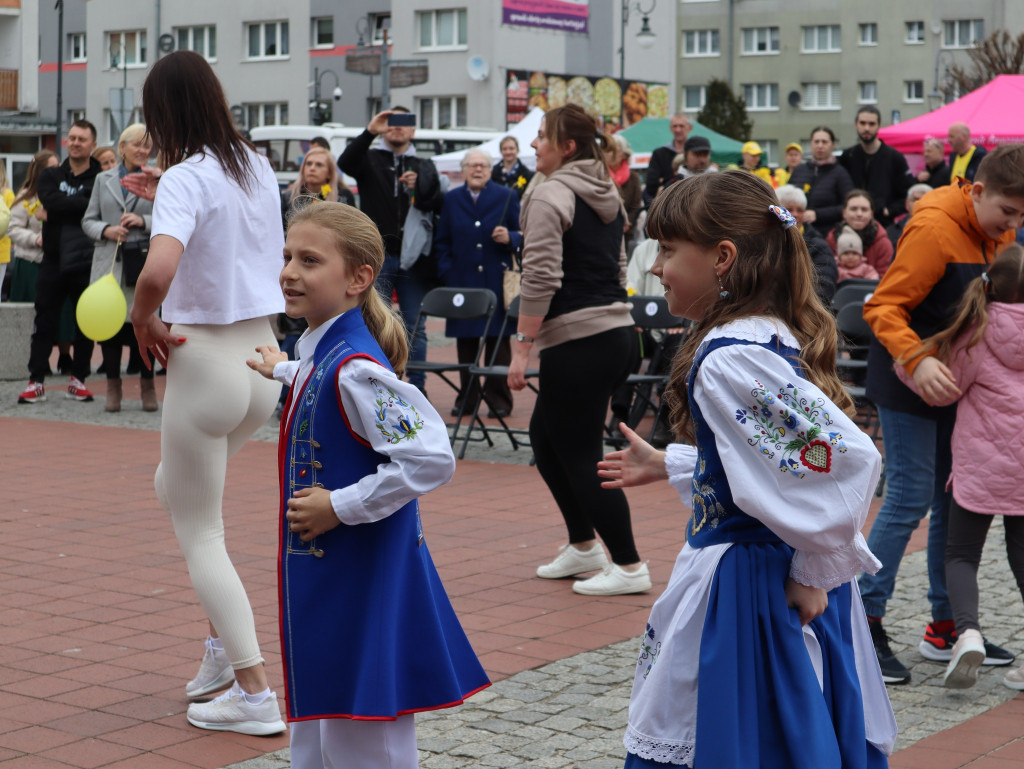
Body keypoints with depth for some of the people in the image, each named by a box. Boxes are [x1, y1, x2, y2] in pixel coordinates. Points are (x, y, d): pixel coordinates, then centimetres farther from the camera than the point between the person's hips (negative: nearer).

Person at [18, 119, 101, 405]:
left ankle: (78, 379, 16)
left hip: (88, 262, -2)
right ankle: (36, 381, 9)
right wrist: (86, 204, -18)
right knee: (45, 322, 4)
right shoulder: (50, 176, 7)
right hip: (54, 261, 2)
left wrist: (67, 206, -18)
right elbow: (52, 201, -13)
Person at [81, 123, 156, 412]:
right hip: (109, 264, 2)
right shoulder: (103, 180, 13)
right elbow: (88, 220, 14)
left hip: (145, 262, -2)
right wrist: (106, 230, -6)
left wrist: (144, 221, -14)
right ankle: (113, 386, 14)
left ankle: (147, 385, 14)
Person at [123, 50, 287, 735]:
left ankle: (255, 693, 5)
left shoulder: (187, 178, -17)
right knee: (173, 487, 28)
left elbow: (158, 270, -34)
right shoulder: (259, 168, 7)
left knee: (199, 533, 5)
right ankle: (224, 644, 26)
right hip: (264, 358, 8)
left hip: (206, 364, -8)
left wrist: (143, 320, -15)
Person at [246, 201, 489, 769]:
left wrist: (340, 507, -23)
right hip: (322, 579, 10)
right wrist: (283, 371, 52)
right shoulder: (321, 355, 7)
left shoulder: (356, 369, -22)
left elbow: (431, 459, -30)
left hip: (365, 590, -10)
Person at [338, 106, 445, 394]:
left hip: (414, 260, 2)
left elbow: (440, 205, 8)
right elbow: (346, 163, -14)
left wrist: (419, 188, -10)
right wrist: (369, 132, -26)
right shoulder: (371, 159, 7)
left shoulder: (425, 167, 16)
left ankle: (418, 386, 13)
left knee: (416, 327, 5)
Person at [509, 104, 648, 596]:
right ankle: (584, 547, 27)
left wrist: (522, 345, -16)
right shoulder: (608, 196, 16)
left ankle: (628, 567, 3)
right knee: (545, 436, 21)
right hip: (618, 330, 9)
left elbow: (541, 278, -18)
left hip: (578, 341, -9)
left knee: (580, 456, -1)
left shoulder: (550, 195, -11)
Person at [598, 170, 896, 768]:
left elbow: (847, 458, -31)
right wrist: (666, 466, 26)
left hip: (745, 590, -10)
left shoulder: (729, 360, -23)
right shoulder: (770, 337, 7)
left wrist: (815, 569, -19)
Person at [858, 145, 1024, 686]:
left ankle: (945, 628, 21)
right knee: (909, 499, -9)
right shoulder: (934, 228, -19)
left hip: (955, 379, 8)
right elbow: (883, 307, -21)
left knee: (954, 501, 11)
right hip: (909, 381, -8)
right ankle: (863, 626, 1)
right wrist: (918, 361, -36)